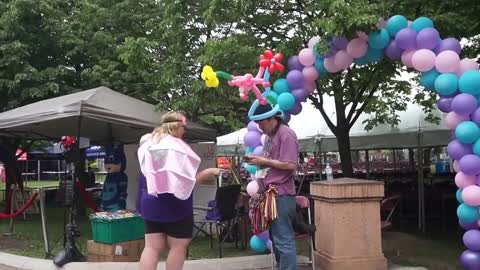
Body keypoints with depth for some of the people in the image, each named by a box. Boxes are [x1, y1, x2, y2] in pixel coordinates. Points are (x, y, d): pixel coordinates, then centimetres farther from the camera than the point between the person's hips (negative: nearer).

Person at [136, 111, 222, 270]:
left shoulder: (148, 142, 9)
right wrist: (209, 172, -7)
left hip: (151, 202, 8)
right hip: (173, 203, -7)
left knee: (152, 246, 8)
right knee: (178, 245, 4)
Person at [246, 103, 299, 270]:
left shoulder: (286, 134, -11)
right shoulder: (270, 135, 17)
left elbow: (290, 165, -19)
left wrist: (264, 161, -14)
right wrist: (258, 160, 6)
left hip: (281, 195, -9)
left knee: (283, 240, -5)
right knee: (276, 238, 15)